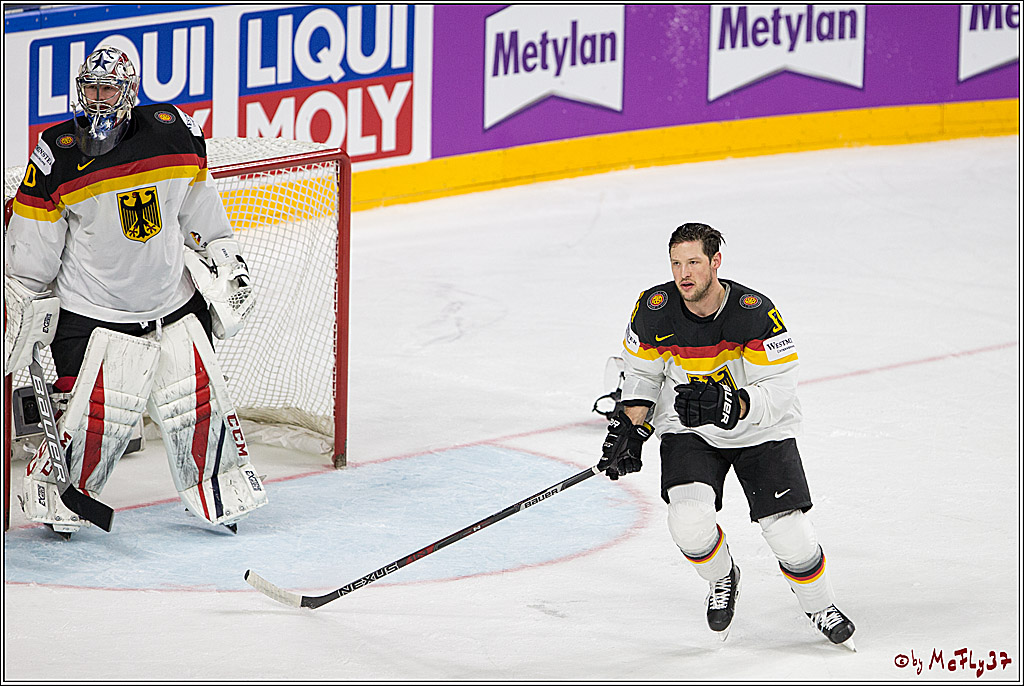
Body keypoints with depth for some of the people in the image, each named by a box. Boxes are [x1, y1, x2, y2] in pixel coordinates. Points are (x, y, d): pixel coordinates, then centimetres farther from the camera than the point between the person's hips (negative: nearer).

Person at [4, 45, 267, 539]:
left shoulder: (175, 136, -5)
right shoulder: (58, 157, -13)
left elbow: (201, 210, 12)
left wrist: (227, 266, 17)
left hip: (175, 302, 3)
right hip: (94, 309, -3)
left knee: (197, 403, 4)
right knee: (98, 414, -9)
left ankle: (222, 492, 23)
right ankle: (53, 492, 13)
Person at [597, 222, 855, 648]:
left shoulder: (755, 313, -25)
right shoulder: (654, 310, -16)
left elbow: (779, 393, -25)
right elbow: (640, 372, 3)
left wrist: (728, 405, -41)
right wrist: (629, 429, -10)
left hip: (758, 431, -2)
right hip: (687, 431, 2)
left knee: (788, 531, -8)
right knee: (690, 524, -22)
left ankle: (821, 609, 23)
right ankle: (722, 579, 13)